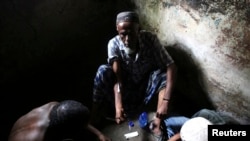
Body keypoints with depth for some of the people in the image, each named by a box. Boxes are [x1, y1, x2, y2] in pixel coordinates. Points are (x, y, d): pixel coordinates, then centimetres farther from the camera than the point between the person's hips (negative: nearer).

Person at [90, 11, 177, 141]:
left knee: (162, 74, -28)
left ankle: (157, 124, -23)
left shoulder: (150, 39, -23)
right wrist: (118, 105, -43)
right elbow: (117, 77, -29)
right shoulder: (113, 44, -22)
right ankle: (93, 118, -15)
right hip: (124, 88, 0)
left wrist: (165, 100, -38)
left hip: (144, 87, 1)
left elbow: (171, 66, -28)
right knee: (103, 70, -27)